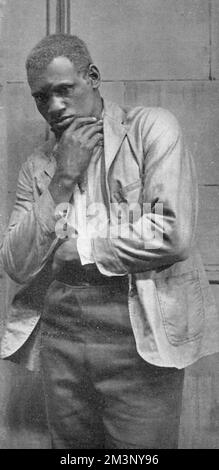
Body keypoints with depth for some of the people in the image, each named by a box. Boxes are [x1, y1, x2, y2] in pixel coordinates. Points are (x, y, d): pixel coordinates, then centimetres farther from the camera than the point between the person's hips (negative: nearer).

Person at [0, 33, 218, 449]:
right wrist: (61, 180, -7)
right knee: (69, 444, 15)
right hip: (59, 336, 4)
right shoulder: (37, 167, 11)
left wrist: (76, 249, -5)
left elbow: (172, 235, -15)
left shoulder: (151, 129, -2)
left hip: (139, 337, -4)